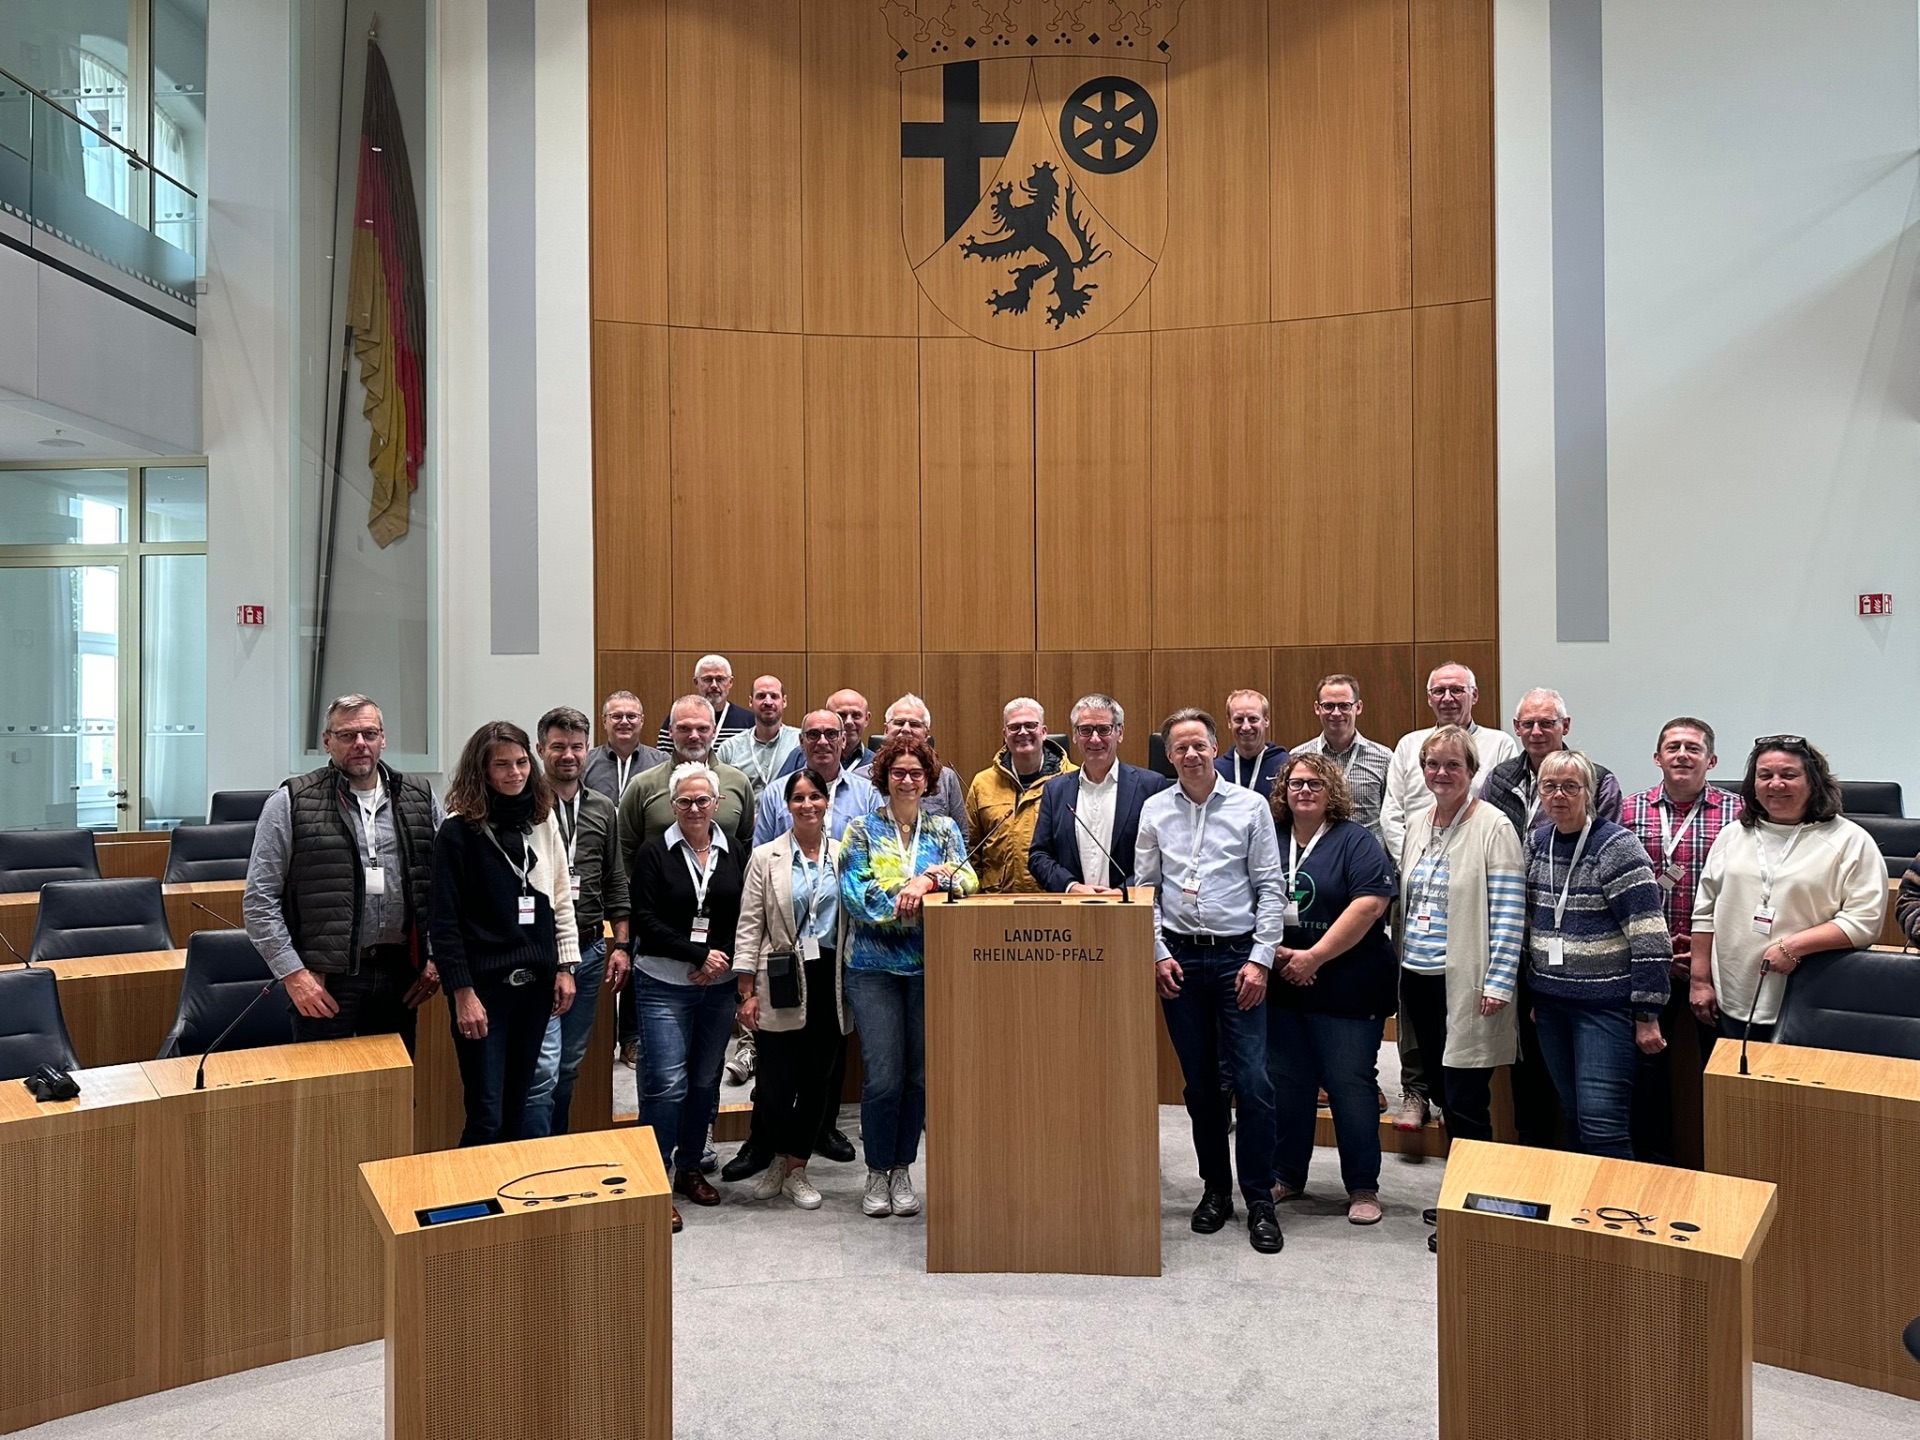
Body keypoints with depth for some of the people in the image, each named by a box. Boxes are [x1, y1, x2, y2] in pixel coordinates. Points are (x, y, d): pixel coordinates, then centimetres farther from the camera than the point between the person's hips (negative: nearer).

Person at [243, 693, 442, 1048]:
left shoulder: (420, 800, 8)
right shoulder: (290, 804, -2)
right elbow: (260, 899, -3)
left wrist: (435, 958, 3)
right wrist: (293, 973, -8)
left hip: (400, 974, 3)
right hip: (324, 980, -3)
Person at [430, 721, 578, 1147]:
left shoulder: (543, 821, 7)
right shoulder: (458, 831, -8)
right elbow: (446, 920, -9)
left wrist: (565, 967, 7)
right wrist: (463, 992, -13)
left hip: (535, 980, 5)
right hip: (483, 983, -5)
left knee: (516, 1109, 13)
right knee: (487, 1116, -5)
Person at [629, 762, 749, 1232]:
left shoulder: (734, 853, 7)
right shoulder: (654, 853, -4)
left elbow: (746, 918, 8)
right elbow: (647, 920, -9)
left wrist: (723, 961, -8)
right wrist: (700, 954, -13)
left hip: (718, 984, 4)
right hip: (665, 985, -4)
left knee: (705, 1081, 11)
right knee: (666, 1083, -9)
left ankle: (690, 1168, 27)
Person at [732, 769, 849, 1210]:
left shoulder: (843, 855, 7)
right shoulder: (766, 857, 1)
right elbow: (749, 926, -1)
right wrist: (747, 992, -6)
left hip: (828, 979, 2)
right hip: (782, 982, -2)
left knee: (816, 1078, 8)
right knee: (776, 1081, -2)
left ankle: (796, 1169, 24)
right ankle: (780, 1157, 26)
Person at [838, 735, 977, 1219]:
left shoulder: (943, 829, 9)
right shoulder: (863, 829, 3)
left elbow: (968, 878, -5)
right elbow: (852, 891, -8)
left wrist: (930, 878, -22)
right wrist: (905, 894, -18)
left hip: (928, 965, 2)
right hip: (874, 966, -2)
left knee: (918, 1074, 6)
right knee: (883, 1075, -6)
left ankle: (902, 1170, 22)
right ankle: (877, 1173, 12)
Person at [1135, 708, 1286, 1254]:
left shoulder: (1250, 805, 0)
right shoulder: (1155, 810, 5)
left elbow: (1271, 887, -2)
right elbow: (1146, 889, 7)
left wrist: (1260, 959, -8)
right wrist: (1159, 954, -1)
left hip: (1238, 955, -2)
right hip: (1179, 957, 2)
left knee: (1252, 1081, -5)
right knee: (1200, 1082, 10)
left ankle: (1259, 1200, 7)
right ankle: (1215, 1188, 25)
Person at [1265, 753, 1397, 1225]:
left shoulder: (1355, 840, -5)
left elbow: (1370, 903, -17)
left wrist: (1314, 957, -18)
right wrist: (1275, 953, -9)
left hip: (1346, 989, -4)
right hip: (1283, 989, 4)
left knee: (1350, 1084, 1)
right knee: (1286, 1082, 11)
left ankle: (1363, 1187, 15)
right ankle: (1286, 1176, 26)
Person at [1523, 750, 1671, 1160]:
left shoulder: (1615, 846, -12)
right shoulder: (1537, 844, 8)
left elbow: (1649, 936, -15)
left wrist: (1647, 1015, -16)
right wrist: (1533, 994, 19)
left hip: (1605, 1002, -6)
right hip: (1551, 1002, 6)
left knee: (1602, 1125, -8)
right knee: (1573, 1114, 14)